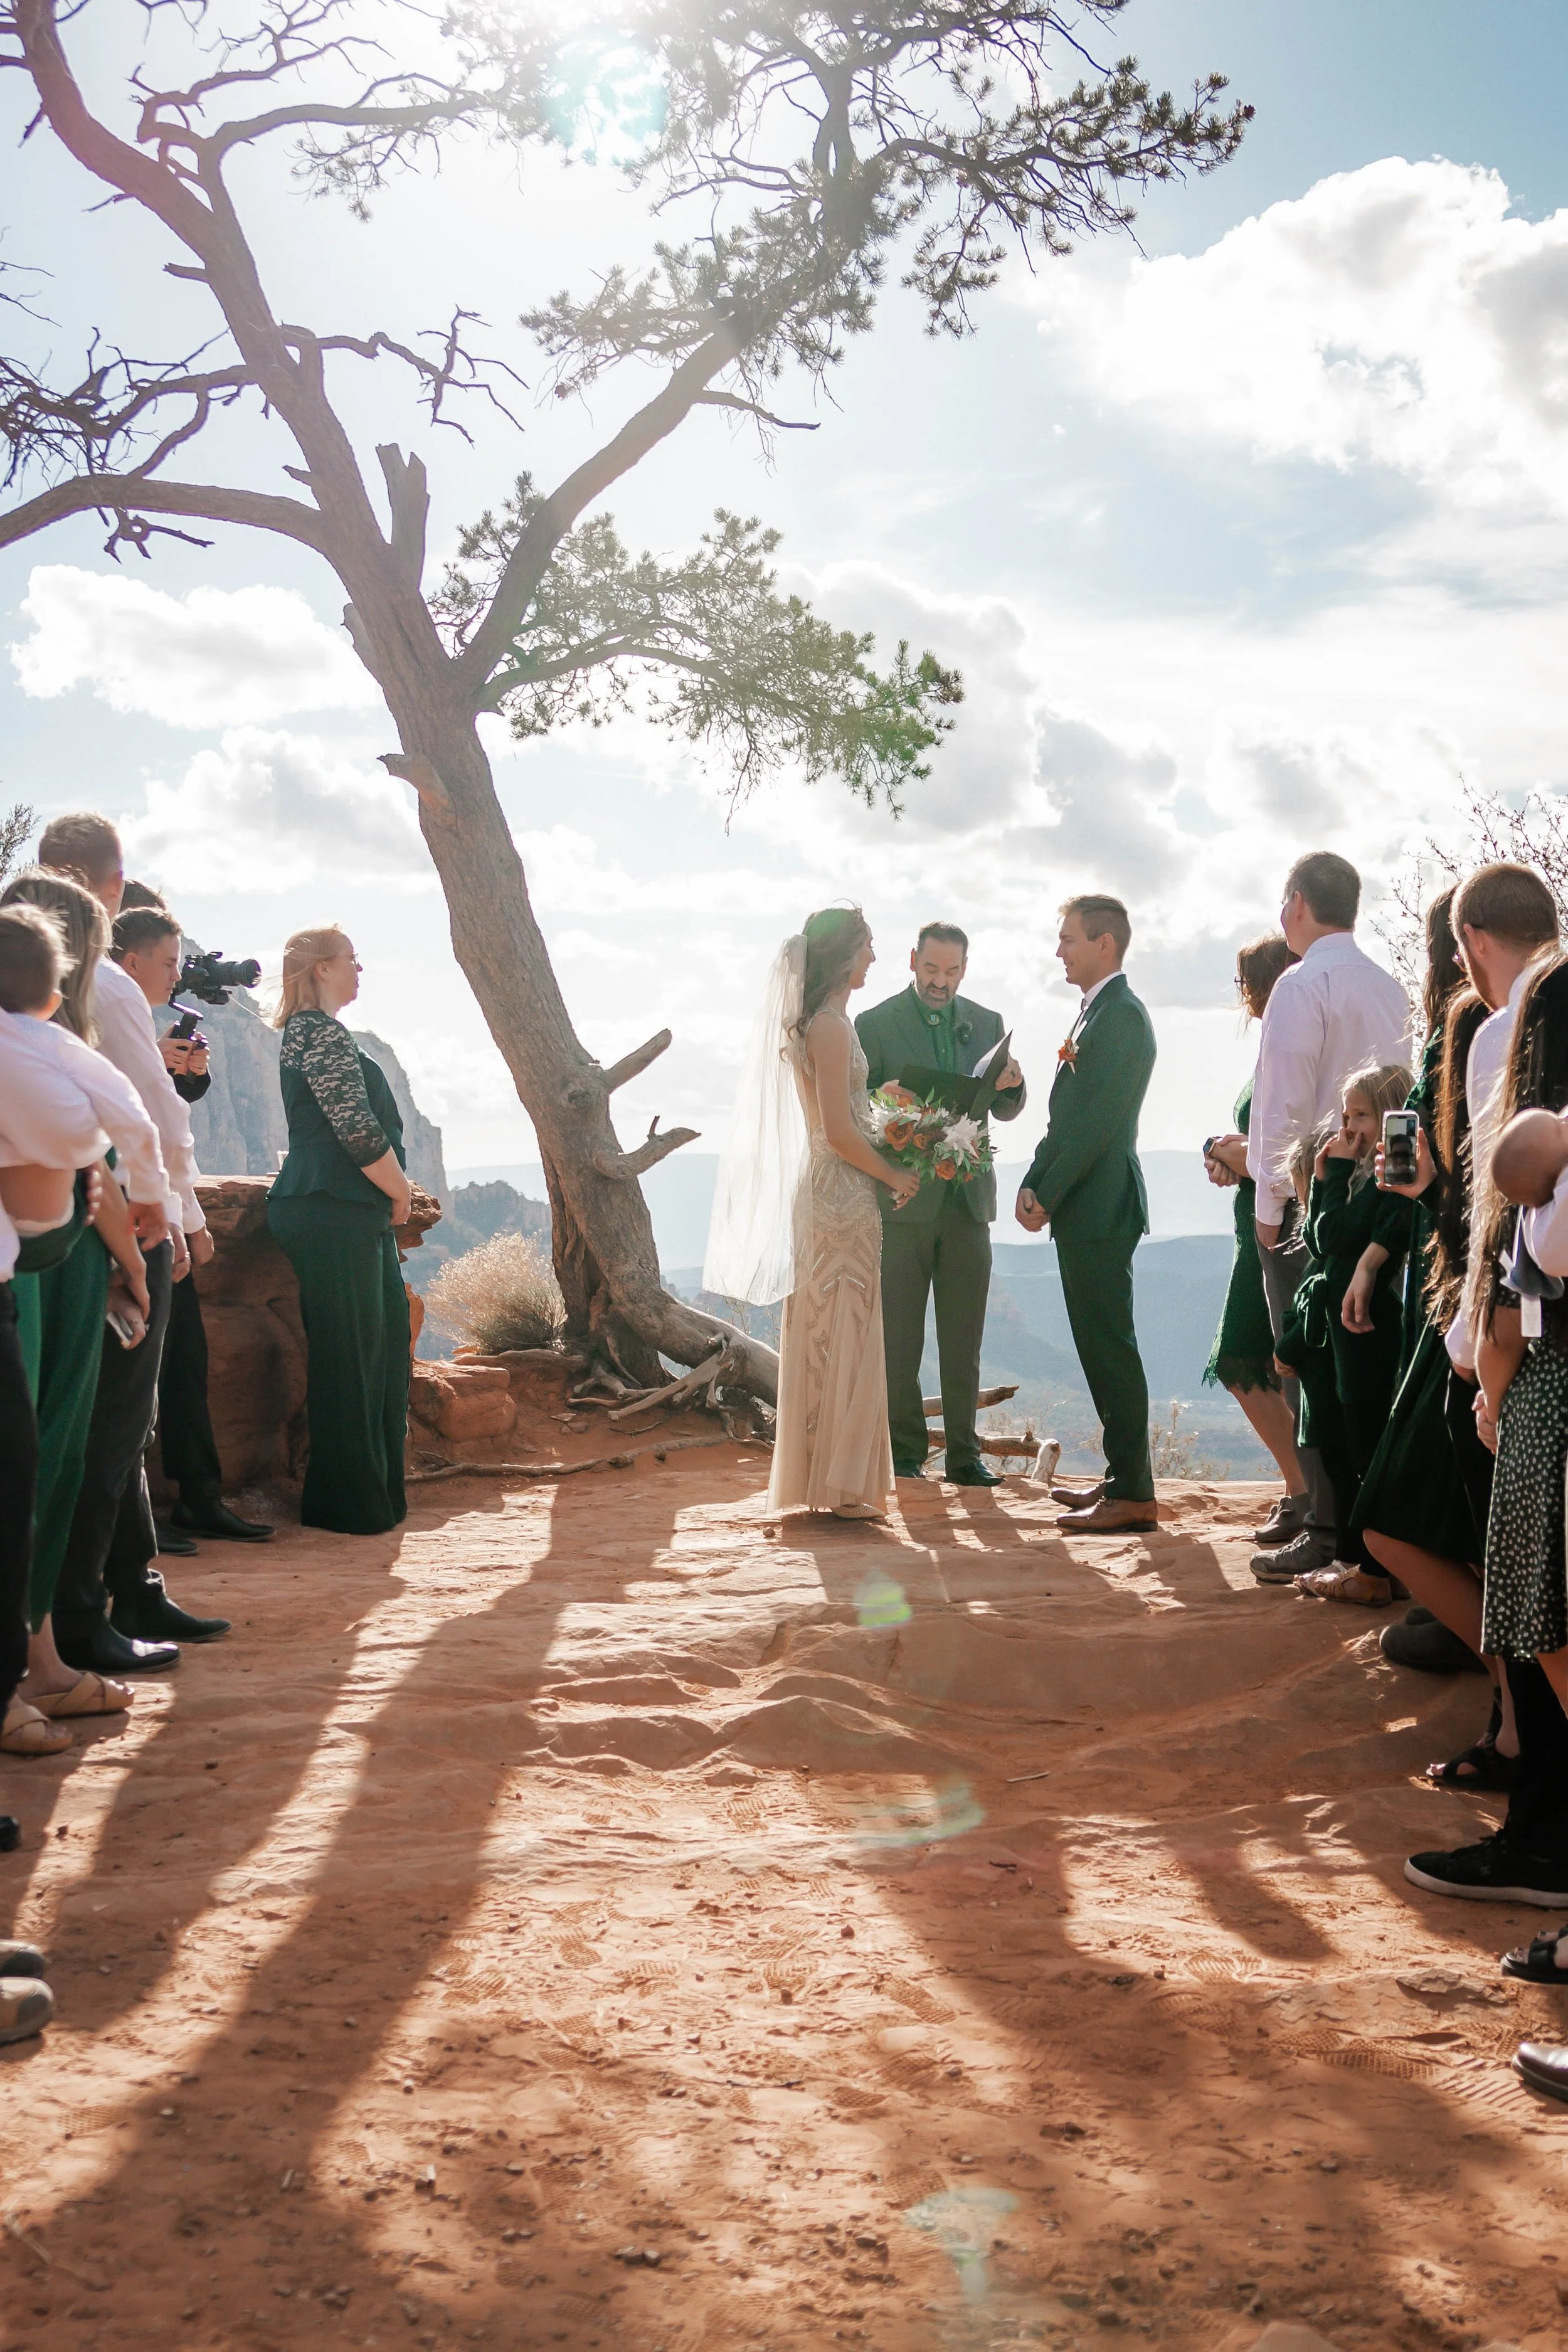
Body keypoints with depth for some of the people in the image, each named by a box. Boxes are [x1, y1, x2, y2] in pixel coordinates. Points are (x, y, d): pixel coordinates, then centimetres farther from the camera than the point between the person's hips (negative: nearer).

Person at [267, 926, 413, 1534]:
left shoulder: (307, 1030, 22)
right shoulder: (322, 1032, -12)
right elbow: (360, 1131, -17)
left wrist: (393, 1193, 17)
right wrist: (402, 1193, -4)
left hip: (350, 1213, 11)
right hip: (335, 1214, -11)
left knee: (383, 1342, 13)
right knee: (349, 1355, -5)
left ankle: (378, 1493, 20)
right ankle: (349, 1505, 1)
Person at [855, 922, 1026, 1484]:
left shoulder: (987, 1024, 12)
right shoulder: (875, 1025, 0)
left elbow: (1005, 1109, 13)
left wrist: (1011, 1085, -9)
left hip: (968, 1199, 3)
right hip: (904, 1199, -3)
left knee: (964, 1337, 5)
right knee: (899, 1336, 1)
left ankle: (963, 1453, 11)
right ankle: (904, 1452, 9)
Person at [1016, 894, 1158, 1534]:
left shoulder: (1121, 1015, -14)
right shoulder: (1096, 1012, 18)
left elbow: (1097, 1122, -19)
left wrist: (1048, 1196, -15)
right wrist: (1034, 1185, 7)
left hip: (1100, 1208, -10)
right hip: (1082, 1209, 10)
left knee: (1109, 1345, -7)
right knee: (1100, 1345, 14)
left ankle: (1134, 1494, -4)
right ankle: (1122, 1476, 21)